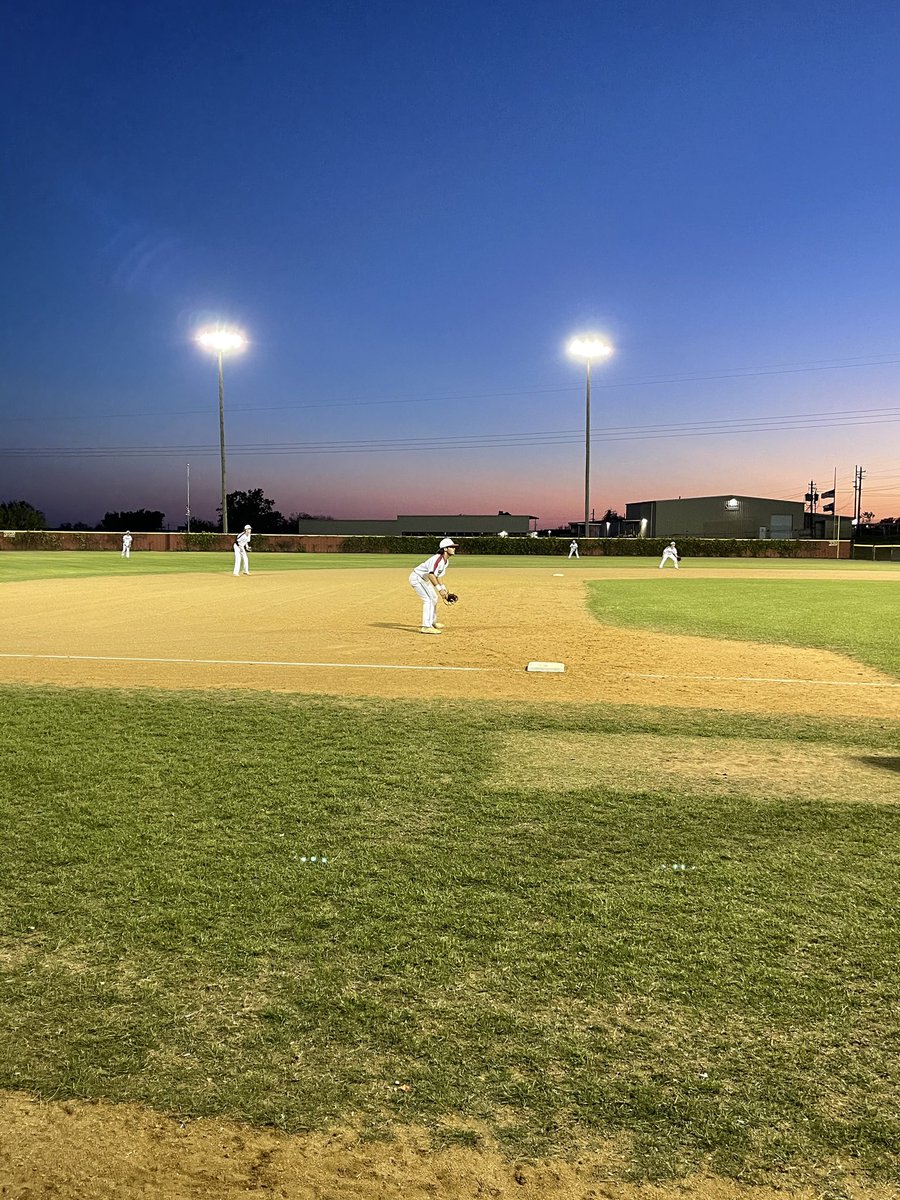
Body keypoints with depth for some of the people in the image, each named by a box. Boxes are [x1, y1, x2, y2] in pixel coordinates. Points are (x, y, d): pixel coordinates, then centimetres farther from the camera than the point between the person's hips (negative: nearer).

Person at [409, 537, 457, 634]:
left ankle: (433, 622, 41)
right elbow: (431, 574, -41)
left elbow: (438, 575, 14)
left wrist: (443, 588, 7)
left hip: (424, 580, 11)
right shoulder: (437, 558, -29)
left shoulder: (446, 561, 4)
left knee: (434, 598, 22)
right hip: (416, 578, -11)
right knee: (429, 599, -21)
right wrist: (439, 589, -43)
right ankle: (426, 627, -24)